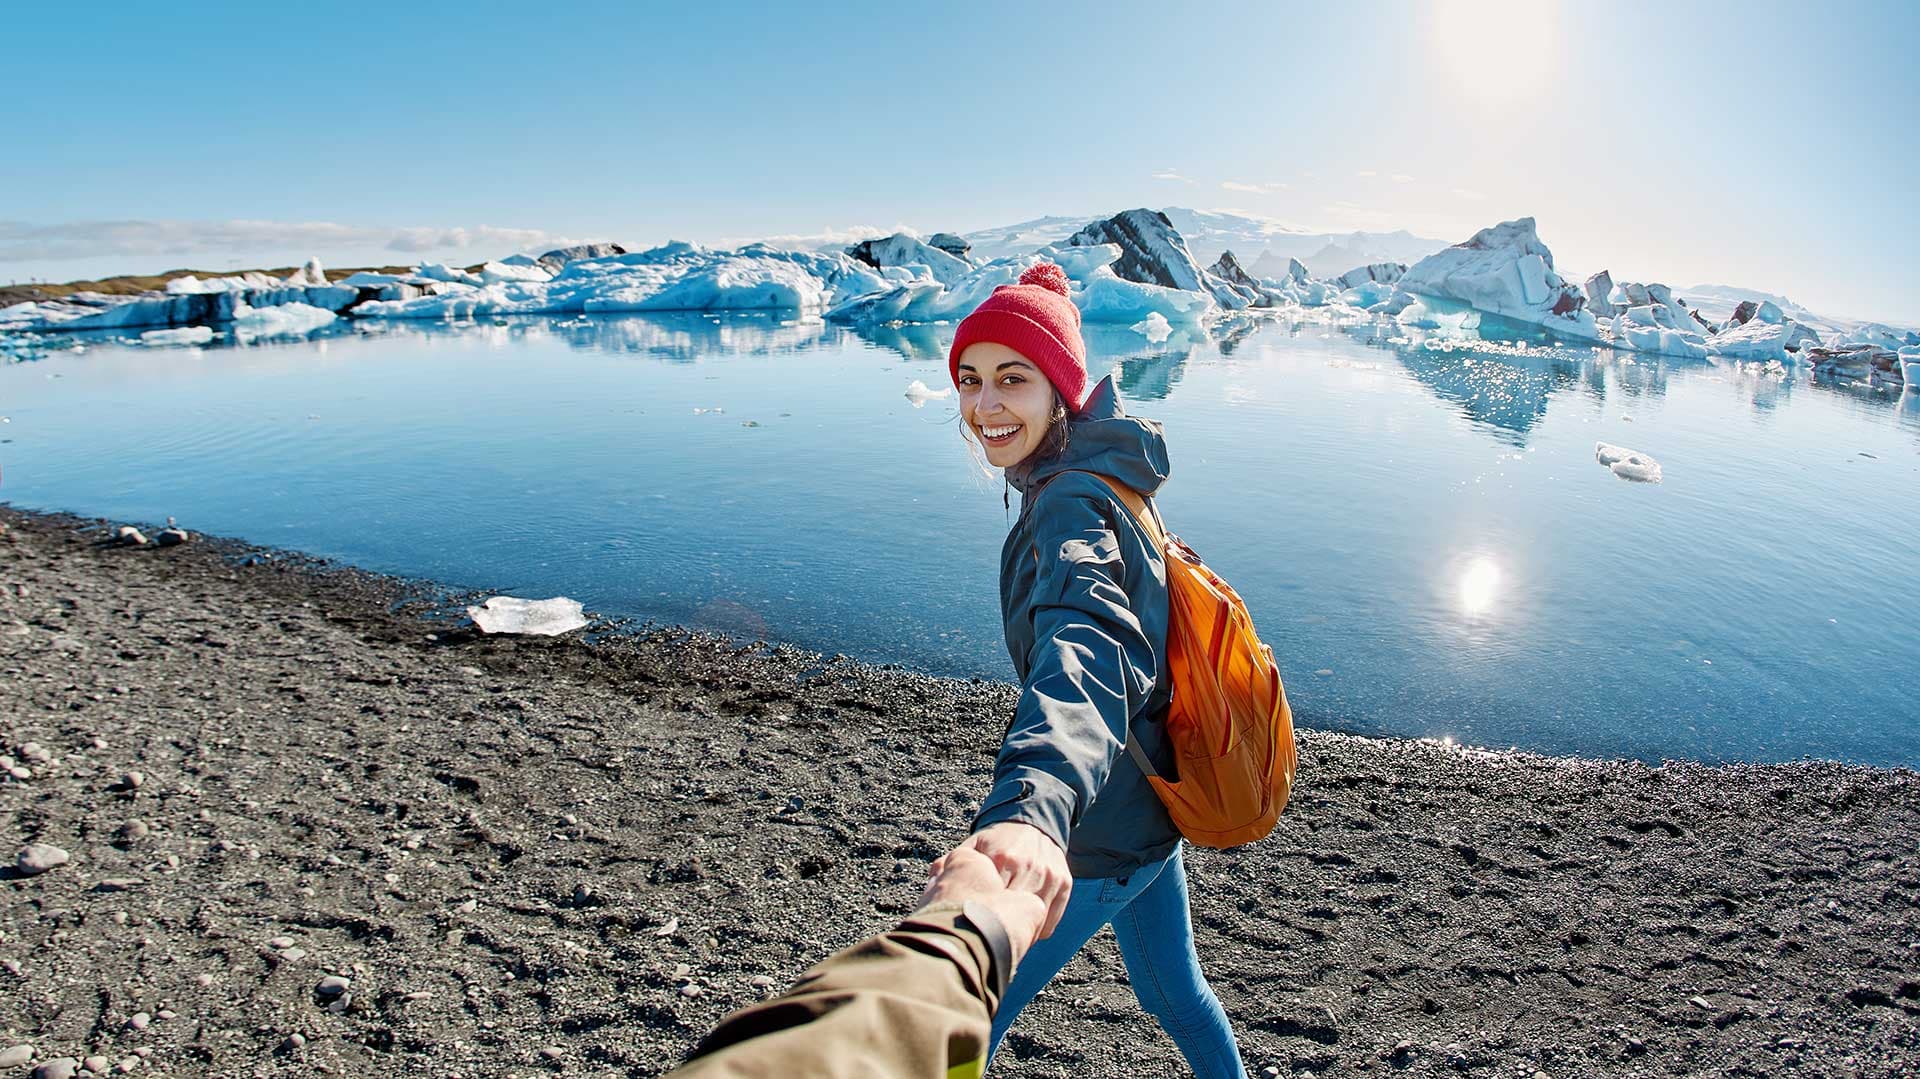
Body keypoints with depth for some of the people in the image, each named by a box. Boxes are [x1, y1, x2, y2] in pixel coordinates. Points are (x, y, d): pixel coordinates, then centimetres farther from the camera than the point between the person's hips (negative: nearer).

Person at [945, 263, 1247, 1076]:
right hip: (1148, 810, 10)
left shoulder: (1071, 506, -28)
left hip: (1100, 839, -9)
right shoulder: (1101, 473, 3)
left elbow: (1088, 649, -50)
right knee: (1173, 991, 30)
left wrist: (1031, 807, -67)